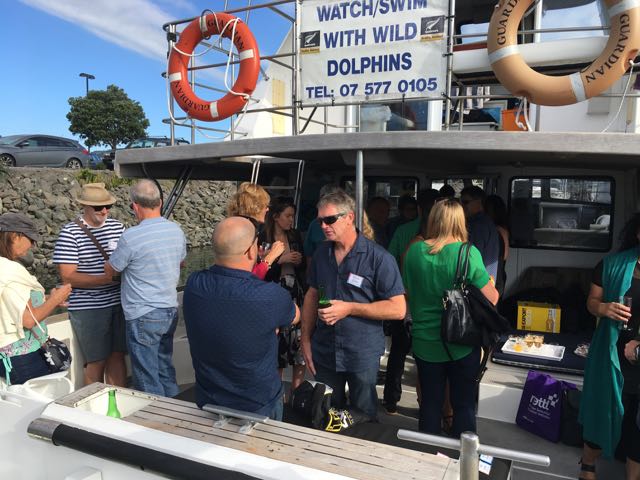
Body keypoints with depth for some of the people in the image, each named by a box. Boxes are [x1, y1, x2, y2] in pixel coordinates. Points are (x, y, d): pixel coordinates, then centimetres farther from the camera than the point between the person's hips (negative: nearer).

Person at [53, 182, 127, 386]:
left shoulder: (118, 227, 5)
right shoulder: (70, 233, -9)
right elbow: (68, 277, -13)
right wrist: (107, 279, -22)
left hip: (119, 303, 4)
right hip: (88, 308, -4)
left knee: (117, 356, 12)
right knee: (96, 362, 5)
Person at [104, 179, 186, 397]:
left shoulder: (131, 237, -19)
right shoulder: (176, 230, 0)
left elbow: (110, 270, -4)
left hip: (143, 316, -7)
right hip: (170, 310, 7)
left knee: (148, 382, 6)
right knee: (166, 370, 21)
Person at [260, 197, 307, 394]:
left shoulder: (295, 236, 10)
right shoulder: (264, 239, -4)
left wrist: (299, 261, -1)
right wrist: (280, 260, -14)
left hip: (296, 292, 4)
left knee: (299, 337, -3)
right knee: (278, 340, -1)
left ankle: (297, 391, 9)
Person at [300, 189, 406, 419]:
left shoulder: (378, 257, -16)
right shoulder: (321, 253, 1)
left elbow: (398, 309, -17)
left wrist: (350, 308, -22)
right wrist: (305, 339, 5)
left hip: (362, 355, -4)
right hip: (323, 353, 5)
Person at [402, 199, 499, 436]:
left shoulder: (414, 251, -6)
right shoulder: (469, 253, -16)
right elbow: (491, 298, -12)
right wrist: (494, 289, 10)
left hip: (425, 343, 3)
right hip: (462, 344, -2)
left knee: (430, 403, 17)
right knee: (464, 405, 14)